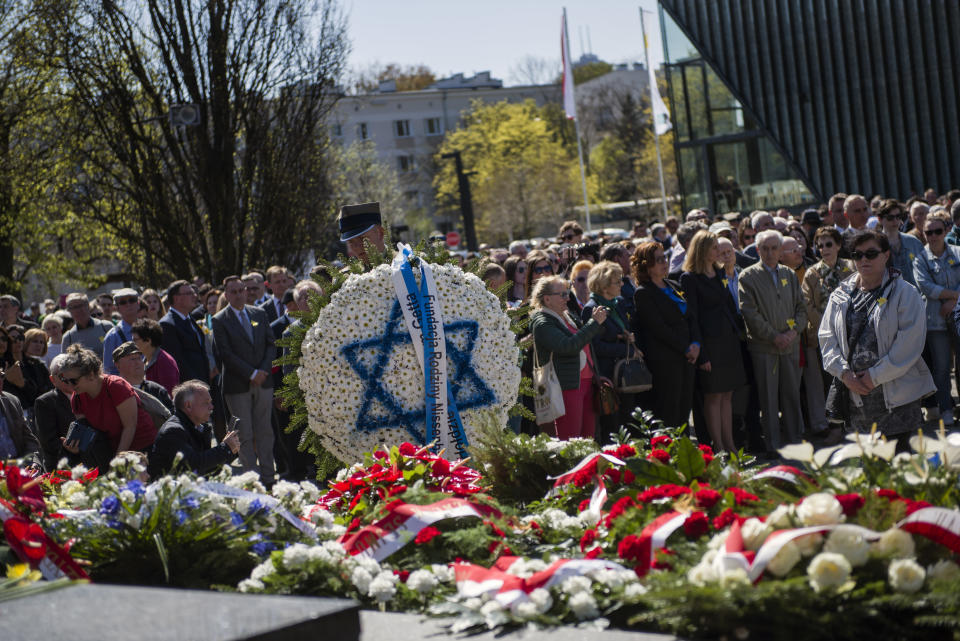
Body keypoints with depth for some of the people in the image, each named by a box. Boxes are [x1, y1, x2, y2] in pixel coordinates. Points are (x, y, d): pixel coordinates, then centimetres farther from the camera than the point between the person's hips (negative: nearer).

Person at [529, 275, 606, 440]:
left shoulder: (567, 316, 19)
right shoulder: (542, 323, -11)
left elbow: (585, 340, 30)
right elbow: (569, 346, -23)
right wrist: (594, 322, -19)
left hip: (585, 382, 9)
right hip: (567, 387, -9)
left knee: (588, 435, 5)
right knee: (570, 444, -10)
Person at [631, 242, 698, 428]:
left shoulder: (674, 287, 17)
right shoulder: (643, 293, -7)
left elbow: (690, 319, 16)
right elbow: (658, 327, -13)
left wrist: (695, 344, -1)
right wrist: (685, 348, -12)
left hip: (685, 357, 7)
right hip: (664, 361, -7)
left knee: (684, 409, 5)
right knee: (668, 414, -8)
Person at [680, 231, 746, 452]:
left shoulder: (720, 273, 15)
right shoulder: (689, 278, -8)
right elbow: (691, 317, -11)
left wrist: (736, 333, 11)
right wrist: (701, 353, -15)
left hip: (729, 339, 7)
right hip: (710, 341, -7)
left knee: (728, 394, 9)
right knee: (713, 396, -2)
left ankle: (729, 445, 14)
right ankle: (718, 447, 3)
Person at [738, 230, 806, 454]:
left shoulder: (790, 275, 13)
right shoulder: (748, 276, -2)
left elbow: (801, 308, 13)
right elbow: (750, 313, -8)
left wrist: (793, 331, -5)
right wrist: (774, 336, -12)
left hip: (790, 344, 4)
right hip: (763, 346, -4)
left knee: (792, 394, 7)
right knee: (768, 397, -2)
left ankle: (793, 438, 16)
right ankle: (772, 444, 4)